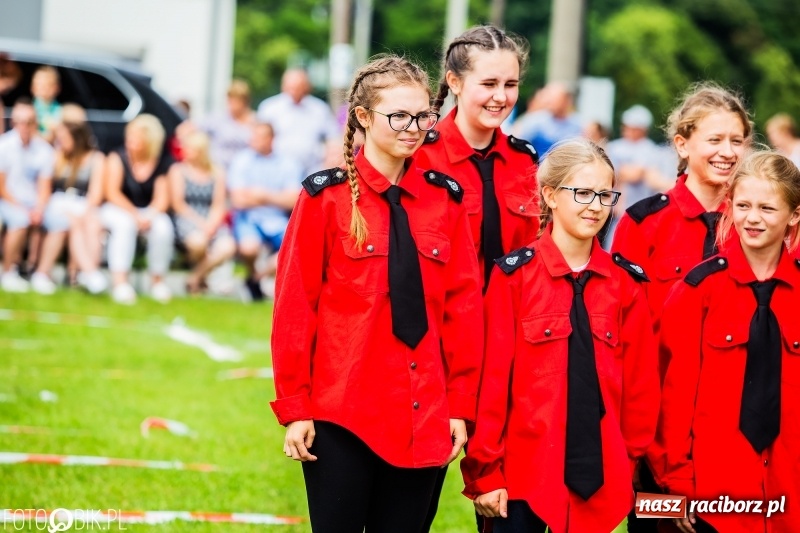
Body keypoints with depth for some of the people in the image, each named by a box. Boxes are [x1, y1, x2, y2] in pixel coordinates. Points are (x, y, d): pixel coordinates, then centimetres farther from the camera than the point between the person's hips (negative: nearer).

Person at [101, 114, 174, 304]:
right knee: (125, 224, -36)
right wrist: (135, 215, -26)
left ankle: (157, 280, -11)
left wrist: (149, 215, -25)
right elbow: (112, 193, -15)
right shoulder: (118, 157, -10)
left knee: (163, 228, -30)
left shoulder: (163, 163, -5)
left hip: (150, 212, 2)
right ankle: (120, 282, -39)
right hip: (117, 210, -2)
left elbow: (162, 198, -6)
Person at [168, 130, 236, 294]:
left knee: (227, 247, -29)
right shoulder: (178, 170, 6)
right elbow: (178, 204, -1)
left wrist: (210, 225, -14)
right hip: (187, 219, -2)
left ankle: (196, 276, -6)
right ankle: (199, 273, -1)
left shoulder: (217, 173, 11)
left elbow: (219, 206, 5)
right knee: (198, 241, -37)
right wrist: (200, 223, -12)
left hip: (211, 221, 3)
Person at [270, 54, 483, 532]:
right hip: (341, 415, -3)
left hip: (422, 417, 3)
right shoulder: (327, 197, -3)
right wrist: (294, 407, -6)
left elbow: (463, 307, 7)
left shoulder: (445, 199, 8)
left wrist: (461, 404, 3)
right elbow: (295, 308, -3)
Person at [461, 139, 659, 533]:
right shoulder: (514, 275, -2)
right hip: (524, 470, -3)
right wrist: (485, 471, -8)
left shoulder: (626, 282, 7)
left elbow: (640, 381, 8)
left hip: (599, 474, 3)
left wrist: (632, 462, 4)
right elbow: (493, 377, -5)